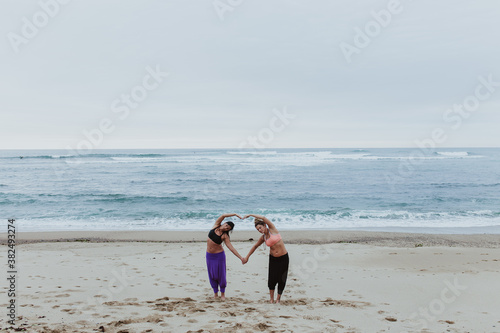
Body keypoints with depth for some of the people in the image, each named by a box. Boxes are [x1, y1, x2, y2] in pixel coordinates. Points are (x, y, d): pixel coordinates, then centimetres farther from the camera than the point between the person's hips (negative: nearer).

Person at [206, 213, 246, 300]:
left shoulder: (225, 236, -10)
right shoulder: (216, 226, -3)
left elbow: (231, 248, -13)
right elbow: (223, 216, -14)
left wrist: (241, 258, -20)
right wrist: (234, 214, -17)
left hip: (219, 255, -3)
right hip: (209, 255, 3)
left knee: (221, 275, 2)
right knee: (212, 275, 8)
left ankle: (223, 293, 20)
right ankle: (215, 293, 23)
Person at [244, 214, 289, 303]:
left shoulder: (272, 229, -10)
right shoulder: (263, 237, 3)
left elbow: (264, 218, -23)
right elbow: (255, 246, 19)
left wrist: (251, 215, -15)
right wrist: (247, 256, 20)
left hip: (283, 258, -3)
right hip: (273, 258, 4)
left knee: (282, 279, 0)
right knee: (272, 278, -4)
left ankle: (278, 299, 14)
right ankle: (271, 298, 11)